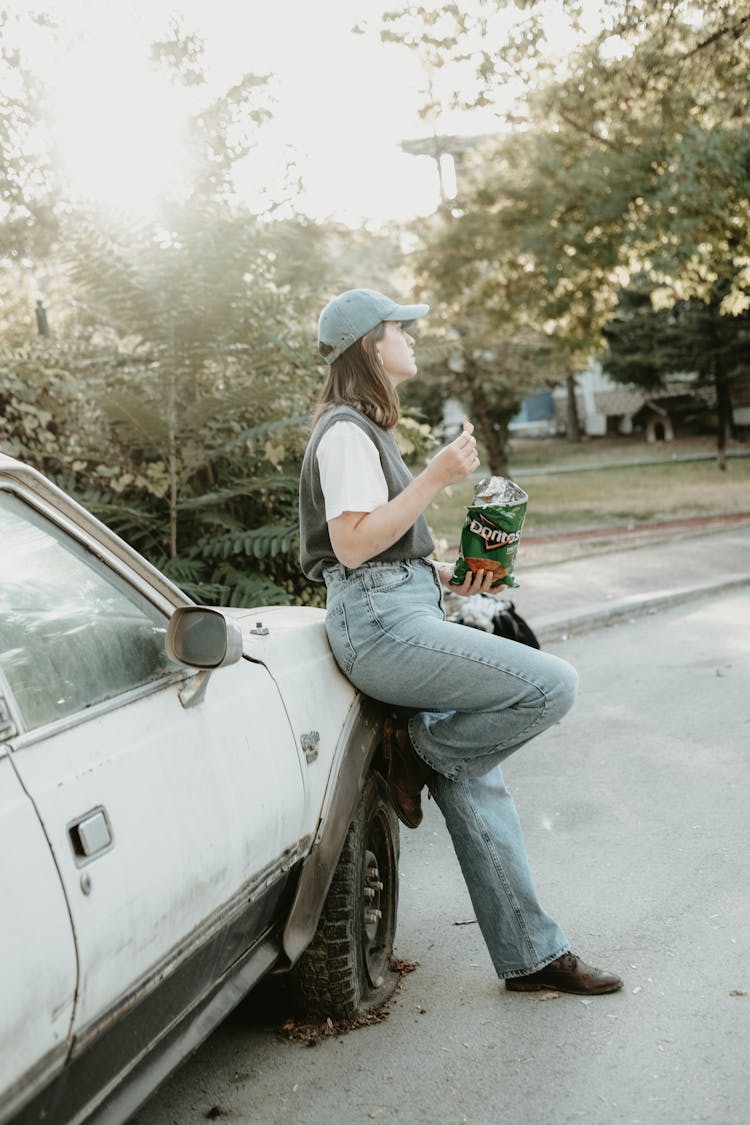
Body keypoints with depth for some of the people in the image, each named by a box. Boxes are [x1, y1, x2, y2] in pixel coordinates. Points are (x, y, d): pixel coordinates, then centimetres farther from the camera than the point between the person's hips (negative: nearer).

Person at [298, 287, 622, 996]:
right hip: (381, 623, -10)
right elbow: (352, 544, -19)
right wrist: (437, 477, -19)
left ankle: (529, 957, 11)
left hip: (402, 612, 10)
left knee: (472, 779, 7)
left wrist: (444, 577, 15)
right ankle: (417, 749, -1)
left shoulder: (365, 429, 23)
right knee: (552, 685, -17)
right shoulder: (347, 432, -9)